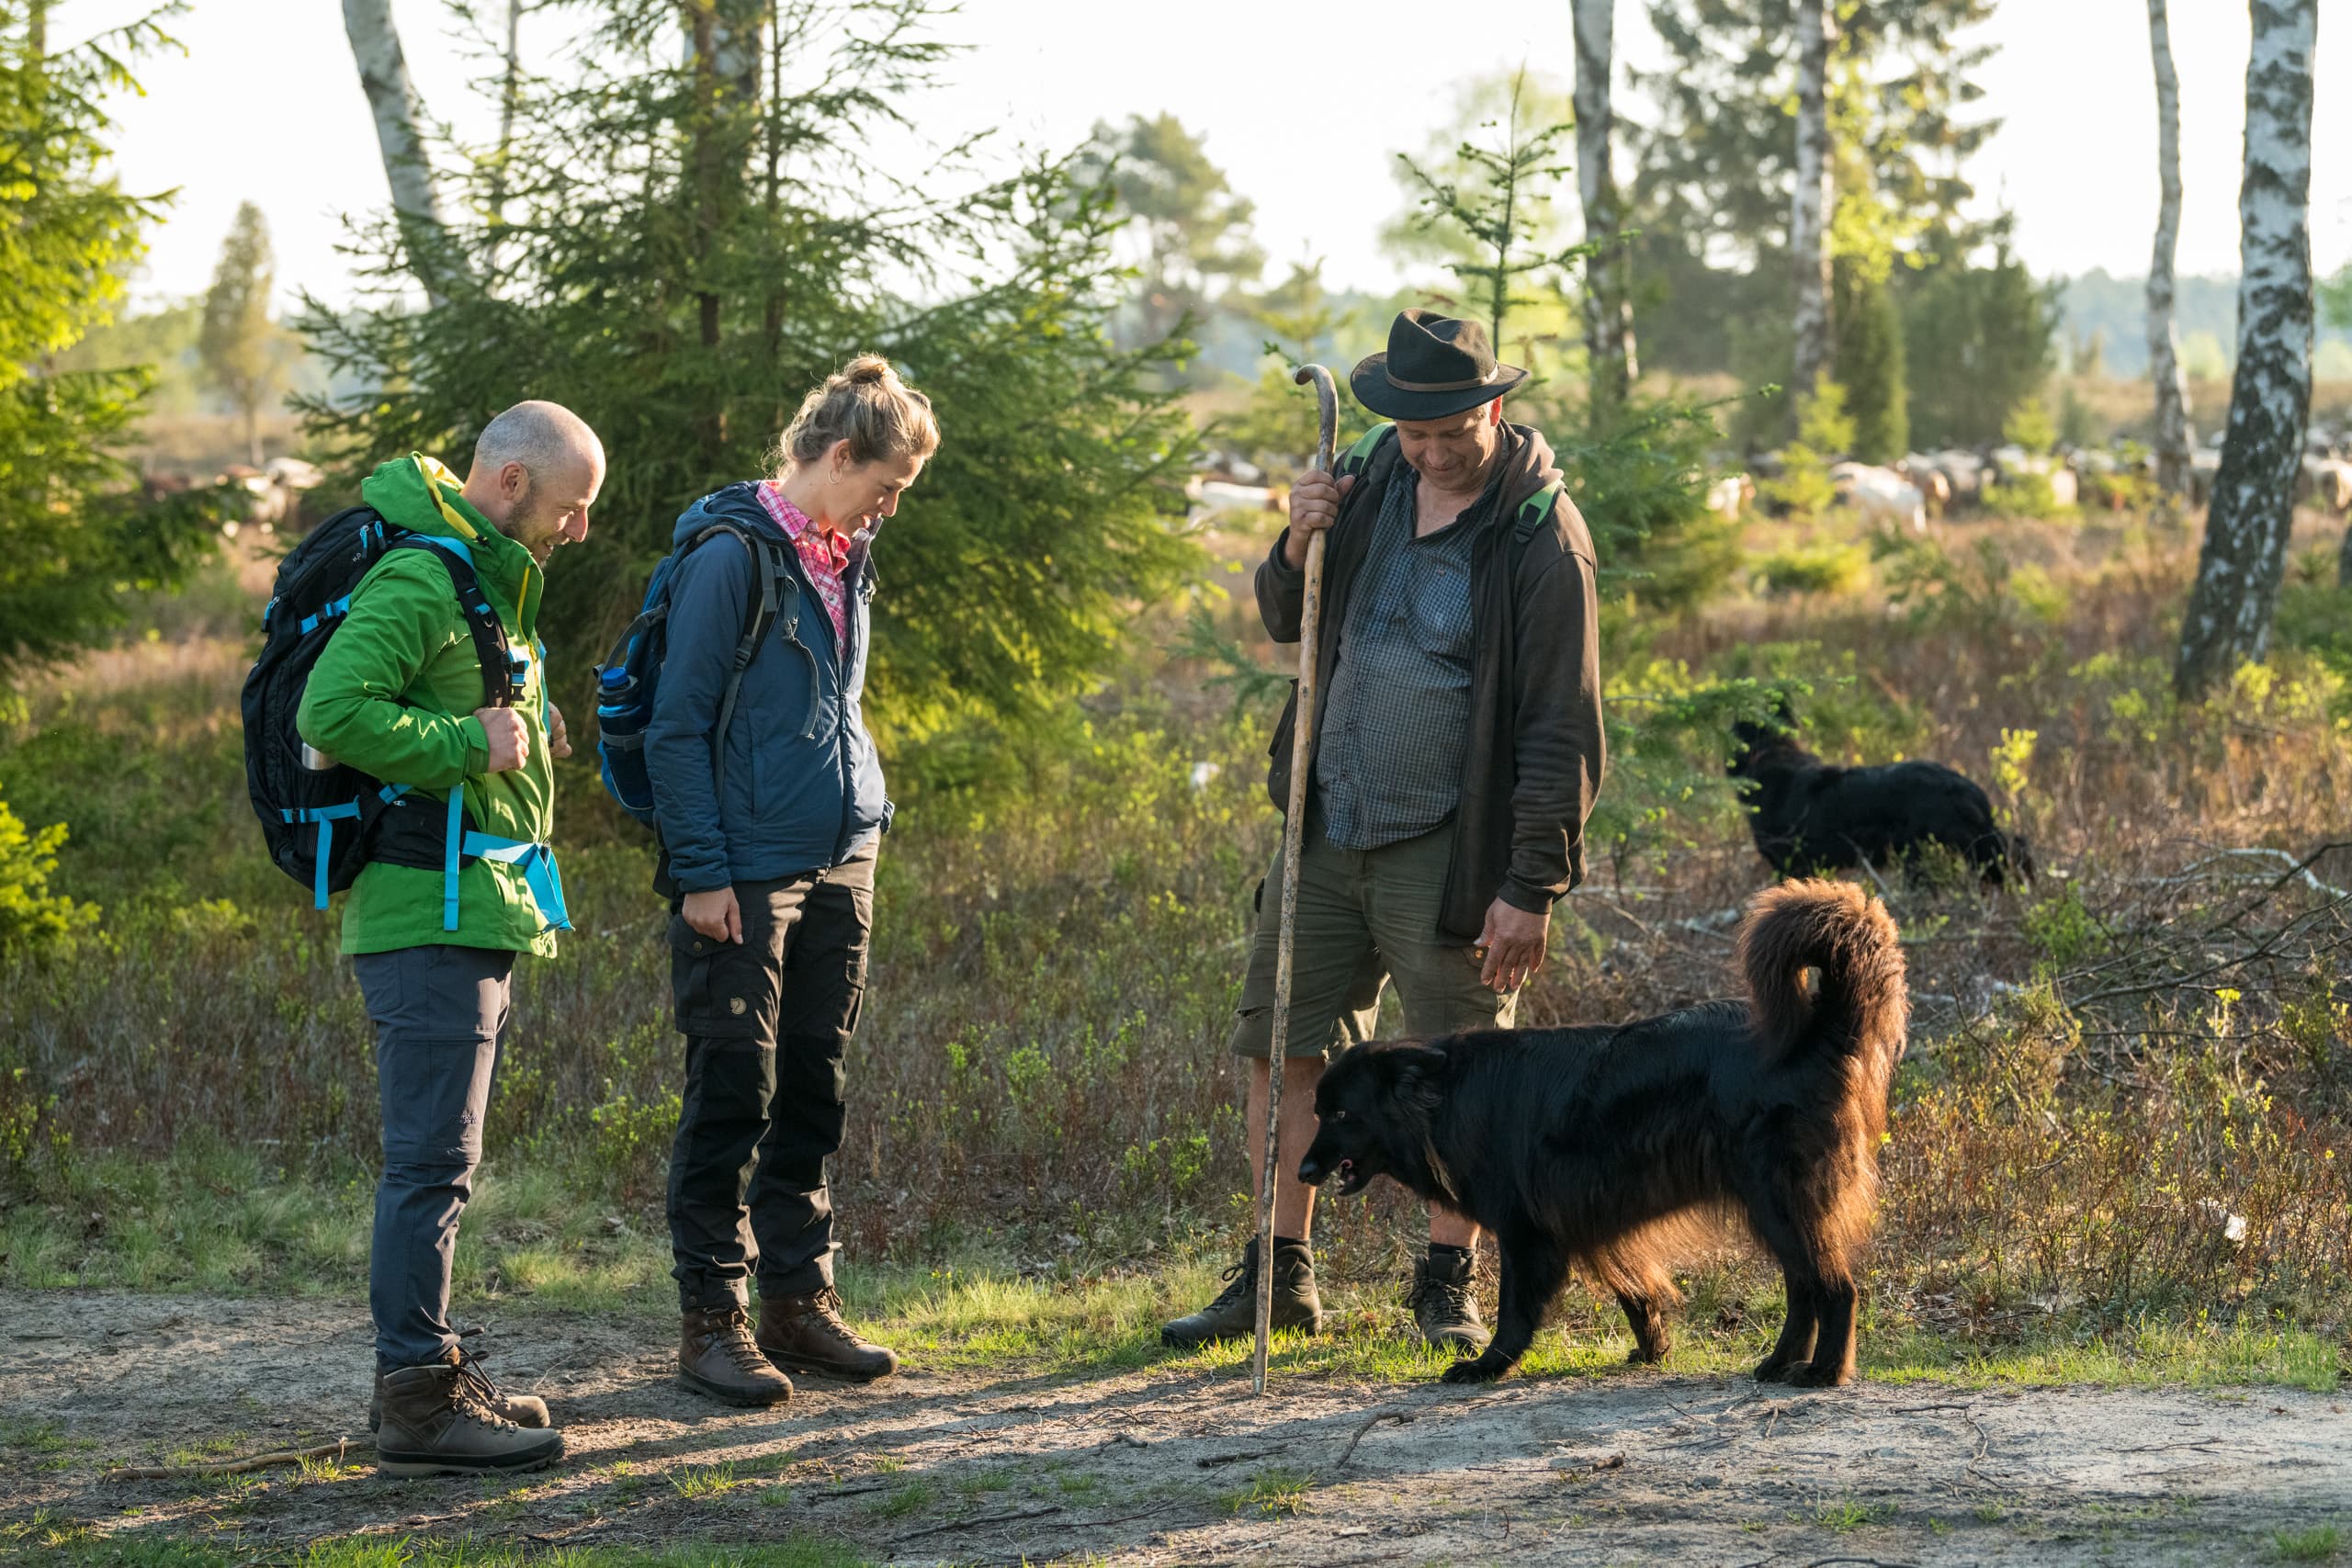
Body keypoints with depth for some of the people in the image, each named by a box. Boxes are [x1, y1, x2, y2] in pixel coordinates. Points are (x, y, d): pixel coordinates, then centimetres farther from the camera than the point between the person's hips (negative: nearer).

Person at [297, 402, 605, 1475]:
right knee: (433, 1157, -10)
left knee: (437, 1157, 14)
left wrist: (527, 733, 10)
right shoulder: (417, 580, -15)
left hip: (476, 905, 11)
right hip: (426, 909, -11)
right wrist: (469, 742, -19)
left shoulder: (491, 582, 18)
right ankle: (417, 1396, -8)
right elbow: (331, 712, -25)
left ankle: (420, 1376, 21)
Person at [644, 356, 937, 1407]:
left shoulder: (844, 561, 14)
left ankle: (799, 1298, 19)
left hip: (838, 867, 8)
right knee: (734, 1095, -3)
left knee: (811, 1093, 12)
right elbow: (677, 725, -13)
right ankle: (713, 1316, 2)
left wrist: (867, 823, 16)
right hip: (746, 876, -8)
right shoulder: (732, 556, -11)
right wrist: (700, 872, -15)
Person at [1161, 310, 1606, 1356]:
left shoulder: (1541, 534, -12)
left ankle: (1447, 1285, 15)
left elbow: (1563, 728, -12)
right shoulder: (1369, 478, 5)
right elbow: (1285, 621, 18)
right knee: (1282, 1047, 8)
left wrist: (1532, 884, -16)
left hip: (1446, 847, -6)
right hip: (1328, 827, 6)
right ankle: (1280, 1275, 19)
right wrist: (1299, 549, -5)